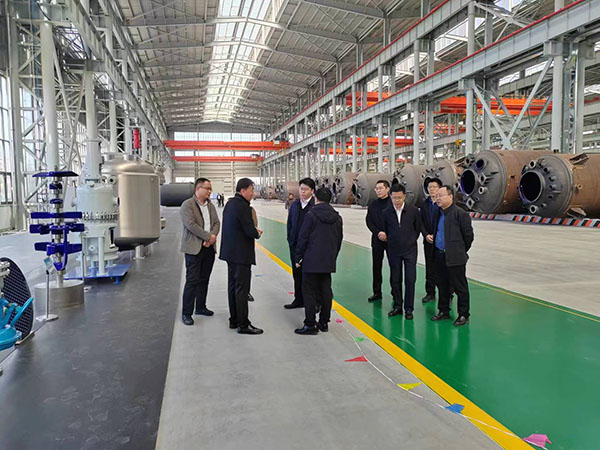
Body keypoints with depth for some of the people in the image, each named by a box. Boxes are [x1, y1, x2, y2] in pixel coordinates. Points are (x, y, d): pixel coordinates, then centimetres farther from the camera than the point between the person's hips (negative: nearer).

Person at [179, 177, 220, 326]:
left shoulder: (211, 206, 13)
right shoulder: (187, 205, -8)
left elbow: (217, 223, 7)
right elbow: (191, 225, -18)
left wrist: (212, 237, -11)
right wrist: (208, 236, -17)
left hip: (209, 248, 7)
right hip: (194, 248, -6)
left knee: (204, 279, 13)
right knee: (192, 280, -4)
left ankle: (201, 307, 27)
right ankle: (186, 313, 4)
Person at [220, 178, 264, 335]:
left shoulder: (229, 203, 11)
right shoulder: (242, 206, -19)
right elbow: (250, 231, -23)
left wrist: (253, 230, 8)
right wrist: (257, 233, -1)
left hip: (230, 251, 10)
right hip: (241, 254, -10)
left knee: (233, 286, 16)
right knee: (242, 289, -3)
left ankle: (234, 320, 26)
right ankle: (243, 325, 4)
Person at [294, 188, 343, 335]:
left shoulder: (311, 215, -9)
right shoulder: (337, 217, 9)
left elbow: (303, 238, -9)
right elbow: (339, 240, 14)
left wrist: (298, 258, -1)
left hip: (311, 261, -6)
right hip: (328, 262, 6)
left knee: (309, 292, 0)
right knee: (326, 291, 12)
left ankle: (310, 325, 1)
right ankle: (324, 322, 21)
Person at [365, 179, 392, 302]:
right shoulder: (373, 204, 10)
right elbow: (369, 221, 7)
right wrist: (378, 233, -6)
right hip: (377, 239, 4)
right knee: (377, 266, 7)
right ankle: (377, 292, 15)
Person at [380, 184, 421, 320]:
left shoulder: (414, 211, -4)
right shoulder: (386, 213, 0)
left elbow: (418, 228, 8)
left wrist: (411, 241, 6)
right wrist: (390, 241, 6)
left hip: (410, 250, -2)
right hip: (393, 251, 2)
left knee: (410, 280, -1)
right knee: (395, 280, 9)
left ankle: (409, 309, 10)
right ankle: (397, 306, 22)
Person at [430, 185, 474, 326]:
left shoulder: (460, 213, -12)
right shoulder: (439, 213, 11)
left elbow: (468, 235, -7)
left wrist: (461, 251, 1)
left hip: (455, 257, -7)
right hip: (439, 255, 7)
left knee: (460, 287, 3)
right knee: (441, 285, 16)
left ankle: (463, 315, 14)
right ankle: (443, 311, 29)